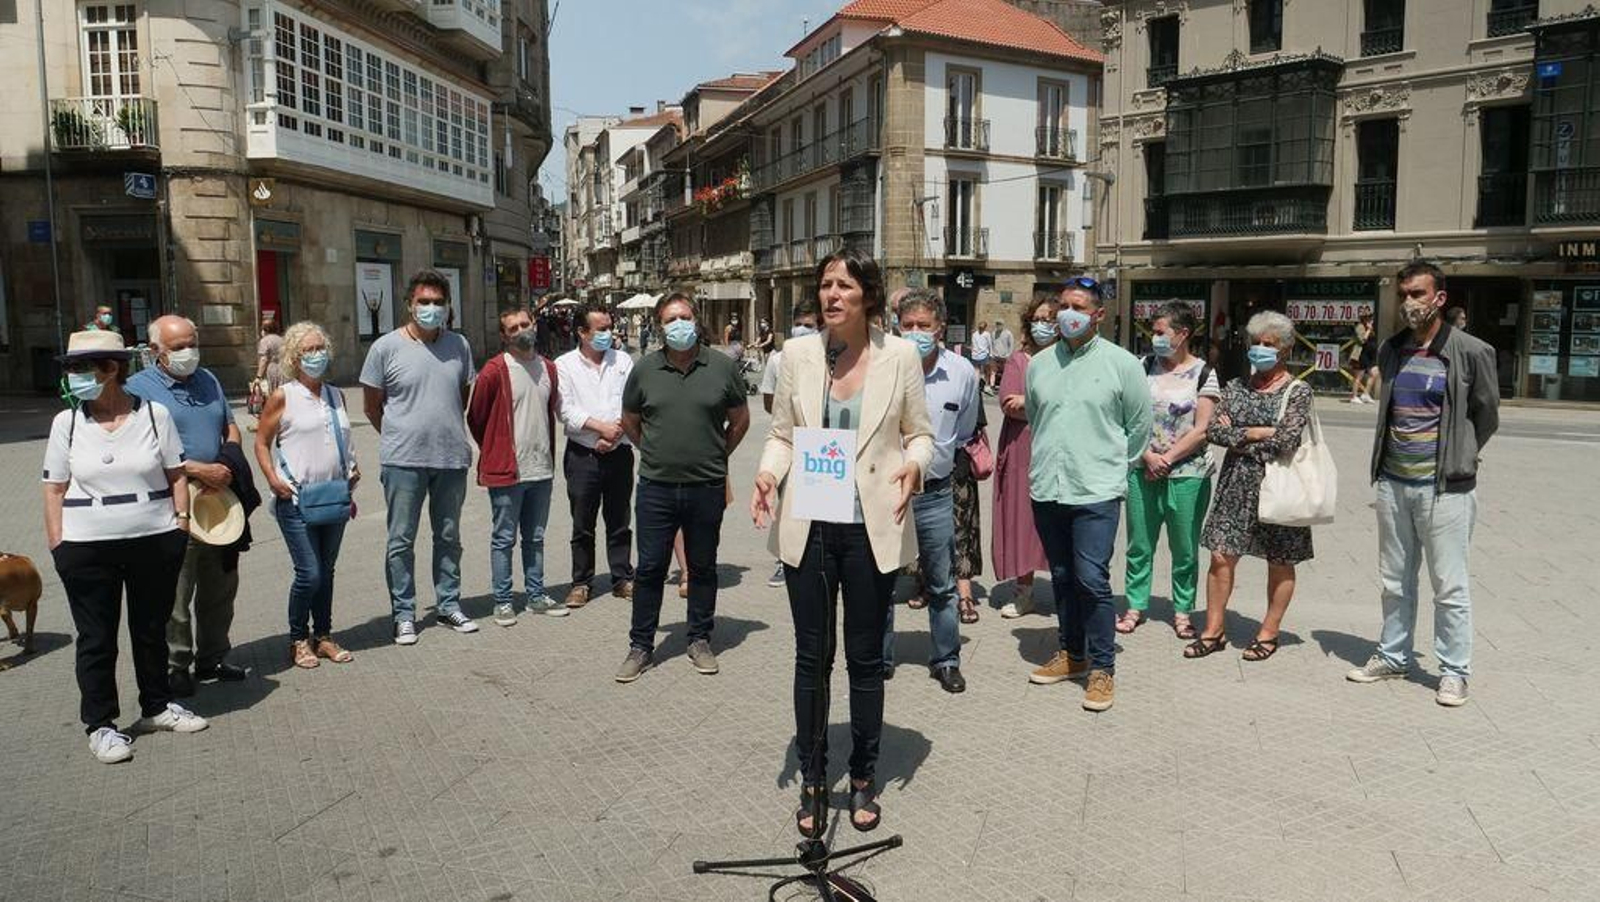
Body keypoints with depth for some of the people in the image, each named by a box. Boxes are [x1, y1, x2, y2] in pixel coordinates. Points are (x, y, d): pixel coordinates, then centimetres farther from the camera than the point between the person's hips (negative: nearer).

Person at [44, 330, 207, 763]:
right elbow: (54, 489, 3)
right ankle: (100, 725, 18)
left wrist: (182, 523, -1)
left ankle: (157, 706, 31)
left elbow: (177, 475, 5)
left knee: (152, 630, 14)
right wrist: (58, 547, -2)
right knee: (96, 639, 6)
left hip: (156, 543, 1)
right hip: (88, 549, 0)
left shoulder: (154, 414, -1)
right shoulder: (67, 423, 0)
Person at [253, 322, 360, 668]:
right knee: (309, 573, -7)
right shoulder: (282, 397, -5)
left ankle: (323, 636, 24)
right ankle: (298, 640, 12)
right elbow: (261, 442, -1)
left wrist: (353, 469, 6)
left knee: (326, 571, 12)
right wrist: (273, 478, -13)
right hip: (297, 500, -5)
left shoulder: (336, 396, 11)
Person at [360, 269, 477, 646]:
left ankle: (449, 605, 27)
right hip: (403, 460, -3)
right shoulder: (386, 347, -5)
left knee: (449, 537, 14)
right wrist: (400, 437, 5)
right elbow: (371, 405, 3)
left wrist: (447, 430, 12)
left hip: (452, 458, 3)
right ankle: (403, 614, 15)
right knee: (401, 540, 4)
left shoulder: (459, 345, 4)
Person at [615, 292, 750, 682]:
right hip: (656, 487, 0)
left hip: (707, 487, 0)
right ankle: (640, 645, 17)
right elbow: (629, 422, 15)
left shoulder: (723, 367, -1)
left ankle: (700, 640, 26)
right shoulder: (644, 370, 1)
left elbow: (740, 419, 11)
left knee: (703, 567, 11)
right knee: (650, 568, 4)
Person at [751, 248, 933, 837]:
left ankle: (863, 779, 29)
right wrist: (769, 473, -13)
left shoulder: (900, 355, -3)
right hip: (808, 527, 1)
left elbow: (920, 433, 5)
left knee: (866, 657, 11)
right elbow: (781, 434, 7)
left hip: (873, 528, -1)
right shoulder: (798, 354, 2)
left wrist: (914, 464, -17)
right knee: (811, 656, 9)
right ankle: (812, 781, 25)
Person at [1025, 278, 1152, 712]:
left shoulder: (1122, 363, -3)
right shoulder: (1040, 363, 8)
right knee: (1062, 577, 14)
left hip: (1097, 491, -5)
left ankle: (1102, 668, 4)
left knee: (1092, 580, -9)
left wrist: (1113, 465, 8)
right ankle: (1071, 654, 29)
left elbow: (1140, 424, 4)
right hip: (1046, 489, 5)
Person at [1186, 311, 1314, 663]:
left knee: (1279, 562, 8)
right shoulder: (1236, 387, 8)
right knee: (1221, 556, 1)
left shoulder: (1298, 391, -4)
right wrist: (1260, 434, -14)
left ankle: (1269, 633, 22)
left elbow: (1287, 442, -17)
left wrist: (1240, 435, -10)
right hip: (1236, 484, 3)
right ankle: (1214, 631, 12)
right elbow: (1213, 431, -4)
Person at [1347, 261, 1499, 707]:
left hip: (1444, 487, -5)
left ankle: (1454, 671, 14)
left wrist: (1454, 460, 7)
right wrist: (1385, 461, 13)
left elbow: (1486, 416, 2)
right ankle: (1393, 656, 28)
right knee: (1395, 581, 15)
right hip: (1392, 483, 5)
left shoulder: (1471, 352, -7)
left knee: (1450, 586, 2)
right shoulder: (1390, 351, 7)